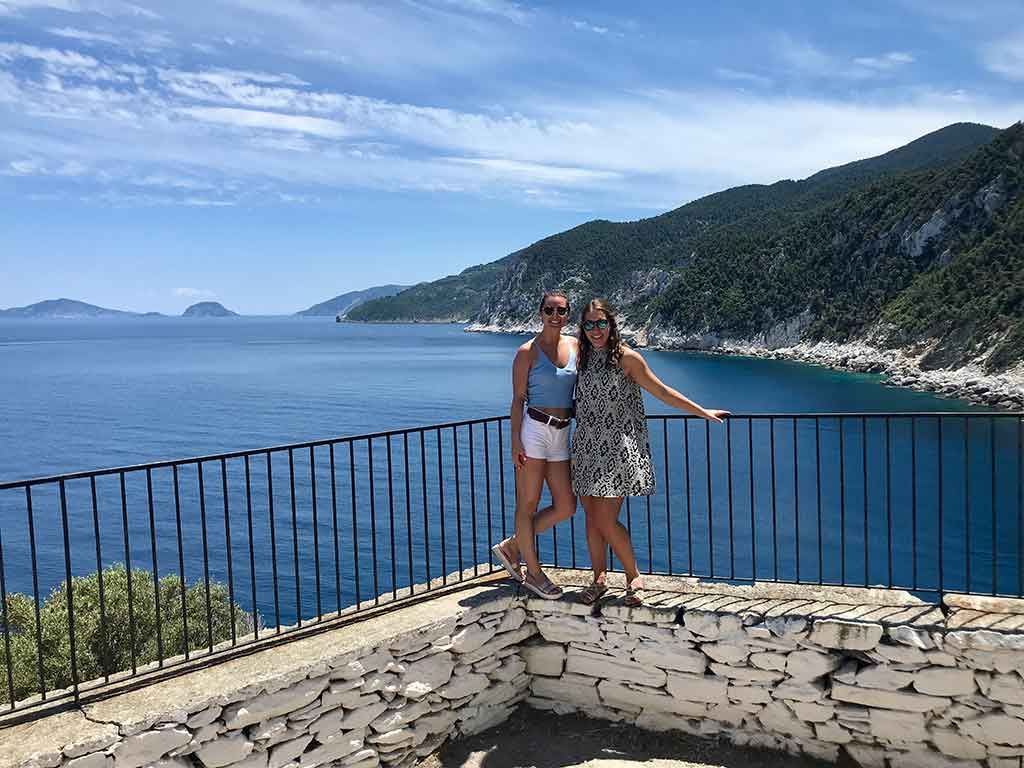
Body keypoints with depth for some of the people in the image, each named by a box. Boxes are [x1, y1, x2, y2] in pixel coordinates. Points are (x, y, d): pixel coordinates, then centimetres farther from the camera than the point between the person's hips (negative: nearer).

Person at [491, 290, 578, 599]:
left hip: (561, 434, 7)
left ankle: (511, 547, 23)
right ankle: (534, 573, 16)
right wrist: (515, 442, -12)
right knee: (528, 503, 2)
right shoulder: (528, 352, -6)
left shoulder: (575, 345, 10)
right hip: (533, 429, -6)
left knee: (566, 506, 6)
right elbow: (518, 399, -6)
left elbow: (582, 386, 21)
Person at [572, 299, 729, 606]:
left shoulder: (626, 357, -5)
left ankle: (634, 577, 11)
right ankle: (599, 579, 23)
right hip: (586, 450, 5)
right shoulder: (583, 357, 10)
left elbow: (663, 393, -1)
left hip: (618, 449, -5)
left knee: (605, 521, -10)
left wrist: (704, 412, -1)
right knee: (591, 518, 7)